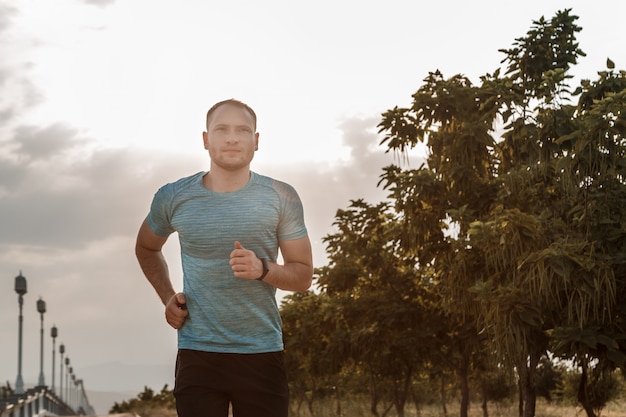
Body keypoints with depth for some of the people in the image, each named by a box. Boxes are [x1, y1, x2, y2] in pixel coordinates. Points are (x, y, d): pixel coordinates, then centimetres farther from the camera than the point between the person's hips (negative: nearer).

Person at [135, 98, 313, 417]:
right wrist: (166, 296, 9)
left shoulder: (280, 198, 1)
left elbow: (303, 275, 4)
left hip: (262, 354, 0)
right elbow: (146, 248, 23)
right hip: (198, 354, 0)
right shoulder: (174, 198, 3)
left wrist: (263, 269, -16)